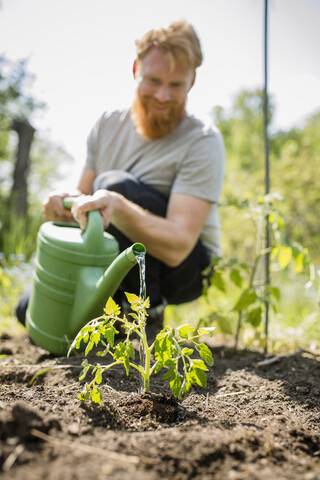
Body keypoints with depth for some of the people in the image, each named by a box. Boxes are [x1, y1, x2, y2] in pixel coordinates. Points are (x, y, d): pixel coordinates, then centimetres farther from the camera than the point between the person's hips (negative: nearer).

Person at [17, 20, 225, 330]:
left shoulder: (203, 142, -19)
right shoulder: (108, 125, -1)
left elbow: (178, 246, -29)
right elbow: (83, 195, 2)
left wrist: (118, 205, -46)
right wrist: (64, 206, -23)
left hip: (186, 269, -4)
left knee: (116, 184, -29)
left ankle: (146, 310, -14)